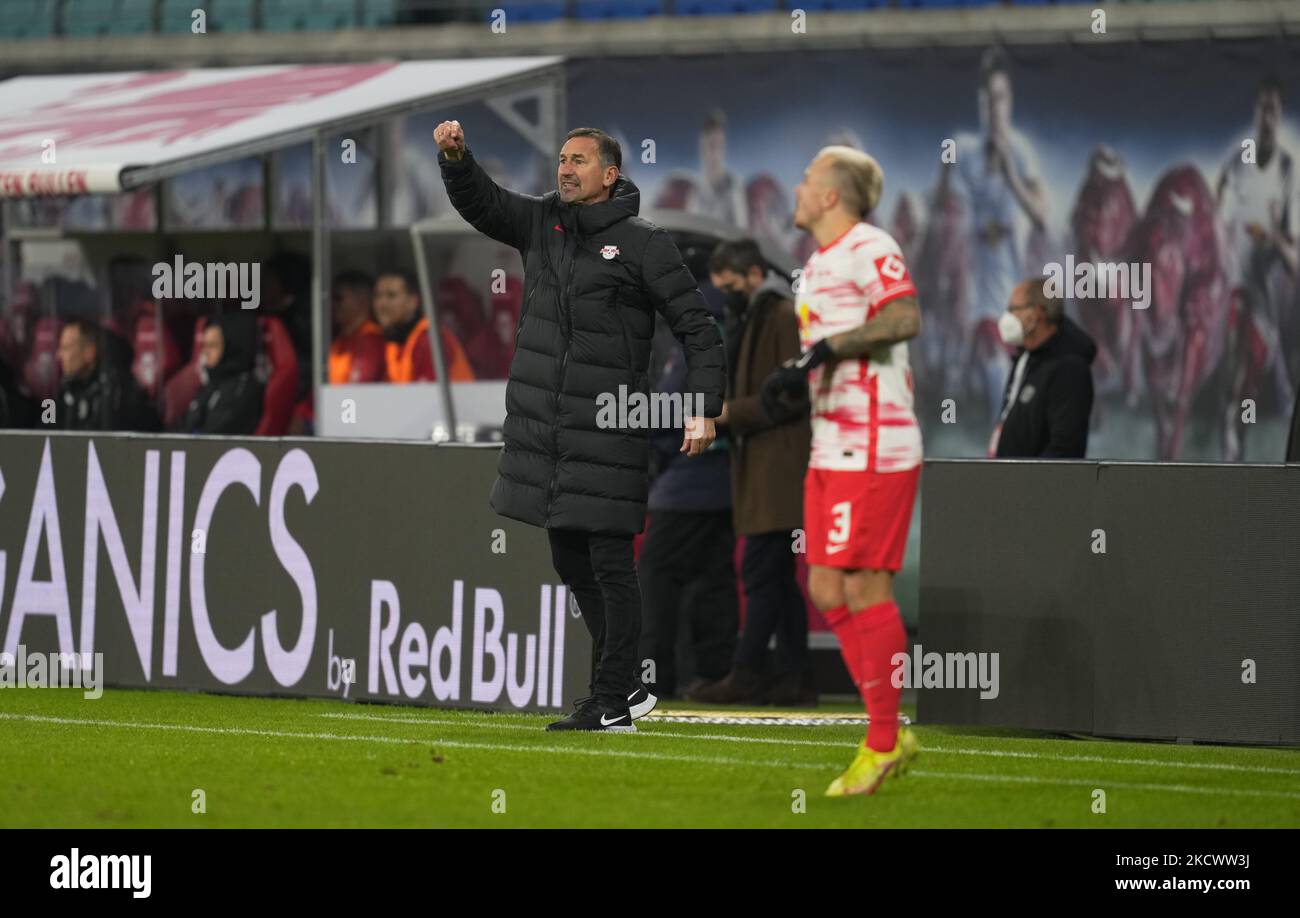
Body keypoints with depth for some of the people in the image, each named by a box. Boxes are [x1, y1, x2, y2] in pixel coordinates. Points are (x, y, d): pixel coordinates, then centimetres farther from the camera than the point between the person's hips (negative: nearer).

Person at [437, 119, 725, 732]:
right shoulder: (541, 222, 13)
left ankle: (612, 702, -2)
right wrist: (456, 158, -12)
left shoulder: (643, 245, -4)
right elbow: (479, 202, 10)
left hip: (606, 429, -7)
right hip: (541, 425, 7)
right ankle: (627, 688, 22)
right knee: (571, 562, 11)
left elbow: (697, 328, -3)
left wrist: (705, 409, -11)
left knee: (609, 562, -5)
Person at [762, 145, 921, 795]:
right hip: (829, 449, 10)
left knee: (864, 587, -8)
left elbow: (904, 319, -25)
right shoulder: (816, 265, 20)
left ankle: (882, 745, -2)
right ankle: (891, 733, 13)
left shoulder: (869, 248, -10)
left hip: (874, 448, -10)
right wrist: (794, 375, 9)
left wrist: (826, 347, -25)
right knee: (826, 591, 7)